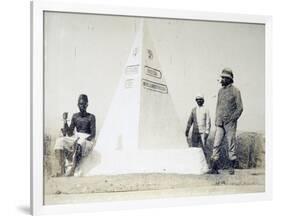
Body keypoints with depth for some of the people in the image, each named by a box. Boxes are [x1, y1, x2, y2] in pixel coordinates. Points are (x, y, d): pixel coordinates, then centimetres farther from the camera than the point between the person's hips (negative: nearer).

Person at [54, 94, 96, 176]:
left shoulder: (91, 117, 2)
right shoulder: (75, 116, 14)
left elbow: (93, 134, -7)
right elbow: (70, 133, 9)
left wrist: (82, 139, -23)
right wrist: (65, 121, -3)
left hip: (88, 140, -5)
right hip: (75, 138, 5)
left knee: (79, 144, -40)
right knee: (60, 141, -24)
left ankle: (71, 171, -50)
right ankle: (62, 170, -35)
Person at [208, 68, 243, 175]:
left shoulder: (235, 91, -4)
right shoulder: (220, 91, 13)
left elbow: (240, 108, -4)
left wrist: (231, 119, -11)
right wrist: (217, 120, 10)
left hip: (230, 123, -5)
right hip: (220, 123, 5)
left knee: (231, 145, 1)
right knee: (216, 144, -2)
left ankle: (232, 167, 12)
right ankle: (214, 167, -2)